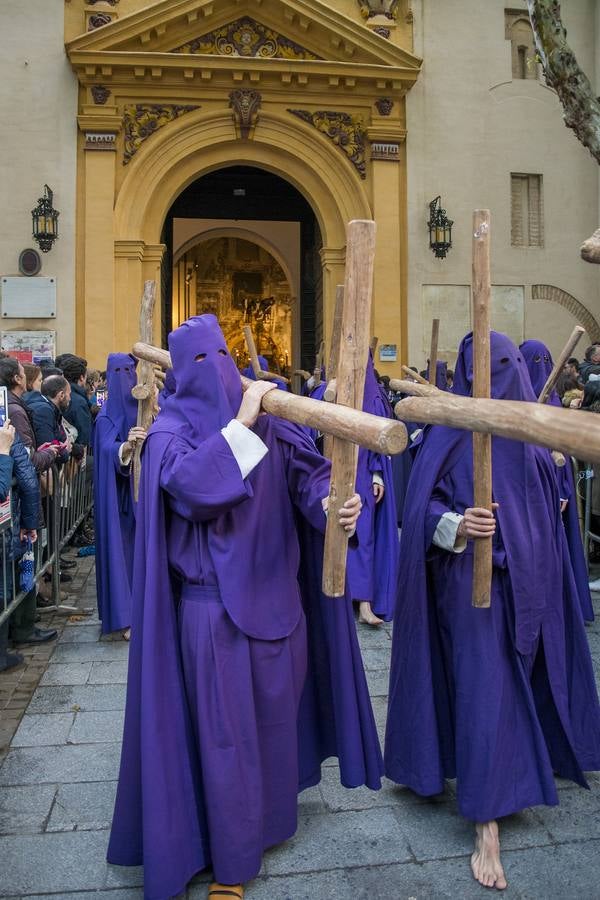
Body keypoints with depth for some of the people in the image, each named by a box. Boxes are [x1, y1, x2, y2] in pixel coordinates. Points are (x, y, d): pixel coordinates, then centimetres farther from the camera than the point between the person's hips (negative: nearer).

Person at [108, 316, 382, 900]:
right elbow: (189, 484, -27)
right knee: (225, 728, 5)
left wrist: (334, 503, -26)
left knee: (275, 712, 19)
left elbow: (308, 472, -5)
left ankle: (270, 814, 45)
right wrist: (240, 424, -26)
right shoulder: (172, 428, -7)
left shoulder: (264, 420, 5)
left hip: (274, 593, 5)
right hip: (214, 601, -4)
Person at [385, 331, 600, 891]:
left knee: (519, 682, 15)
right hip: (472, 581, -5)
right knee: (483, 688, -4)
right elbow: (427, 506, -14)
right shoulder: (449, 434, -9)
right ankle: (486, 827, 6)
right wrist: (454, 527, -31)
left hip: (523, 578, 5)